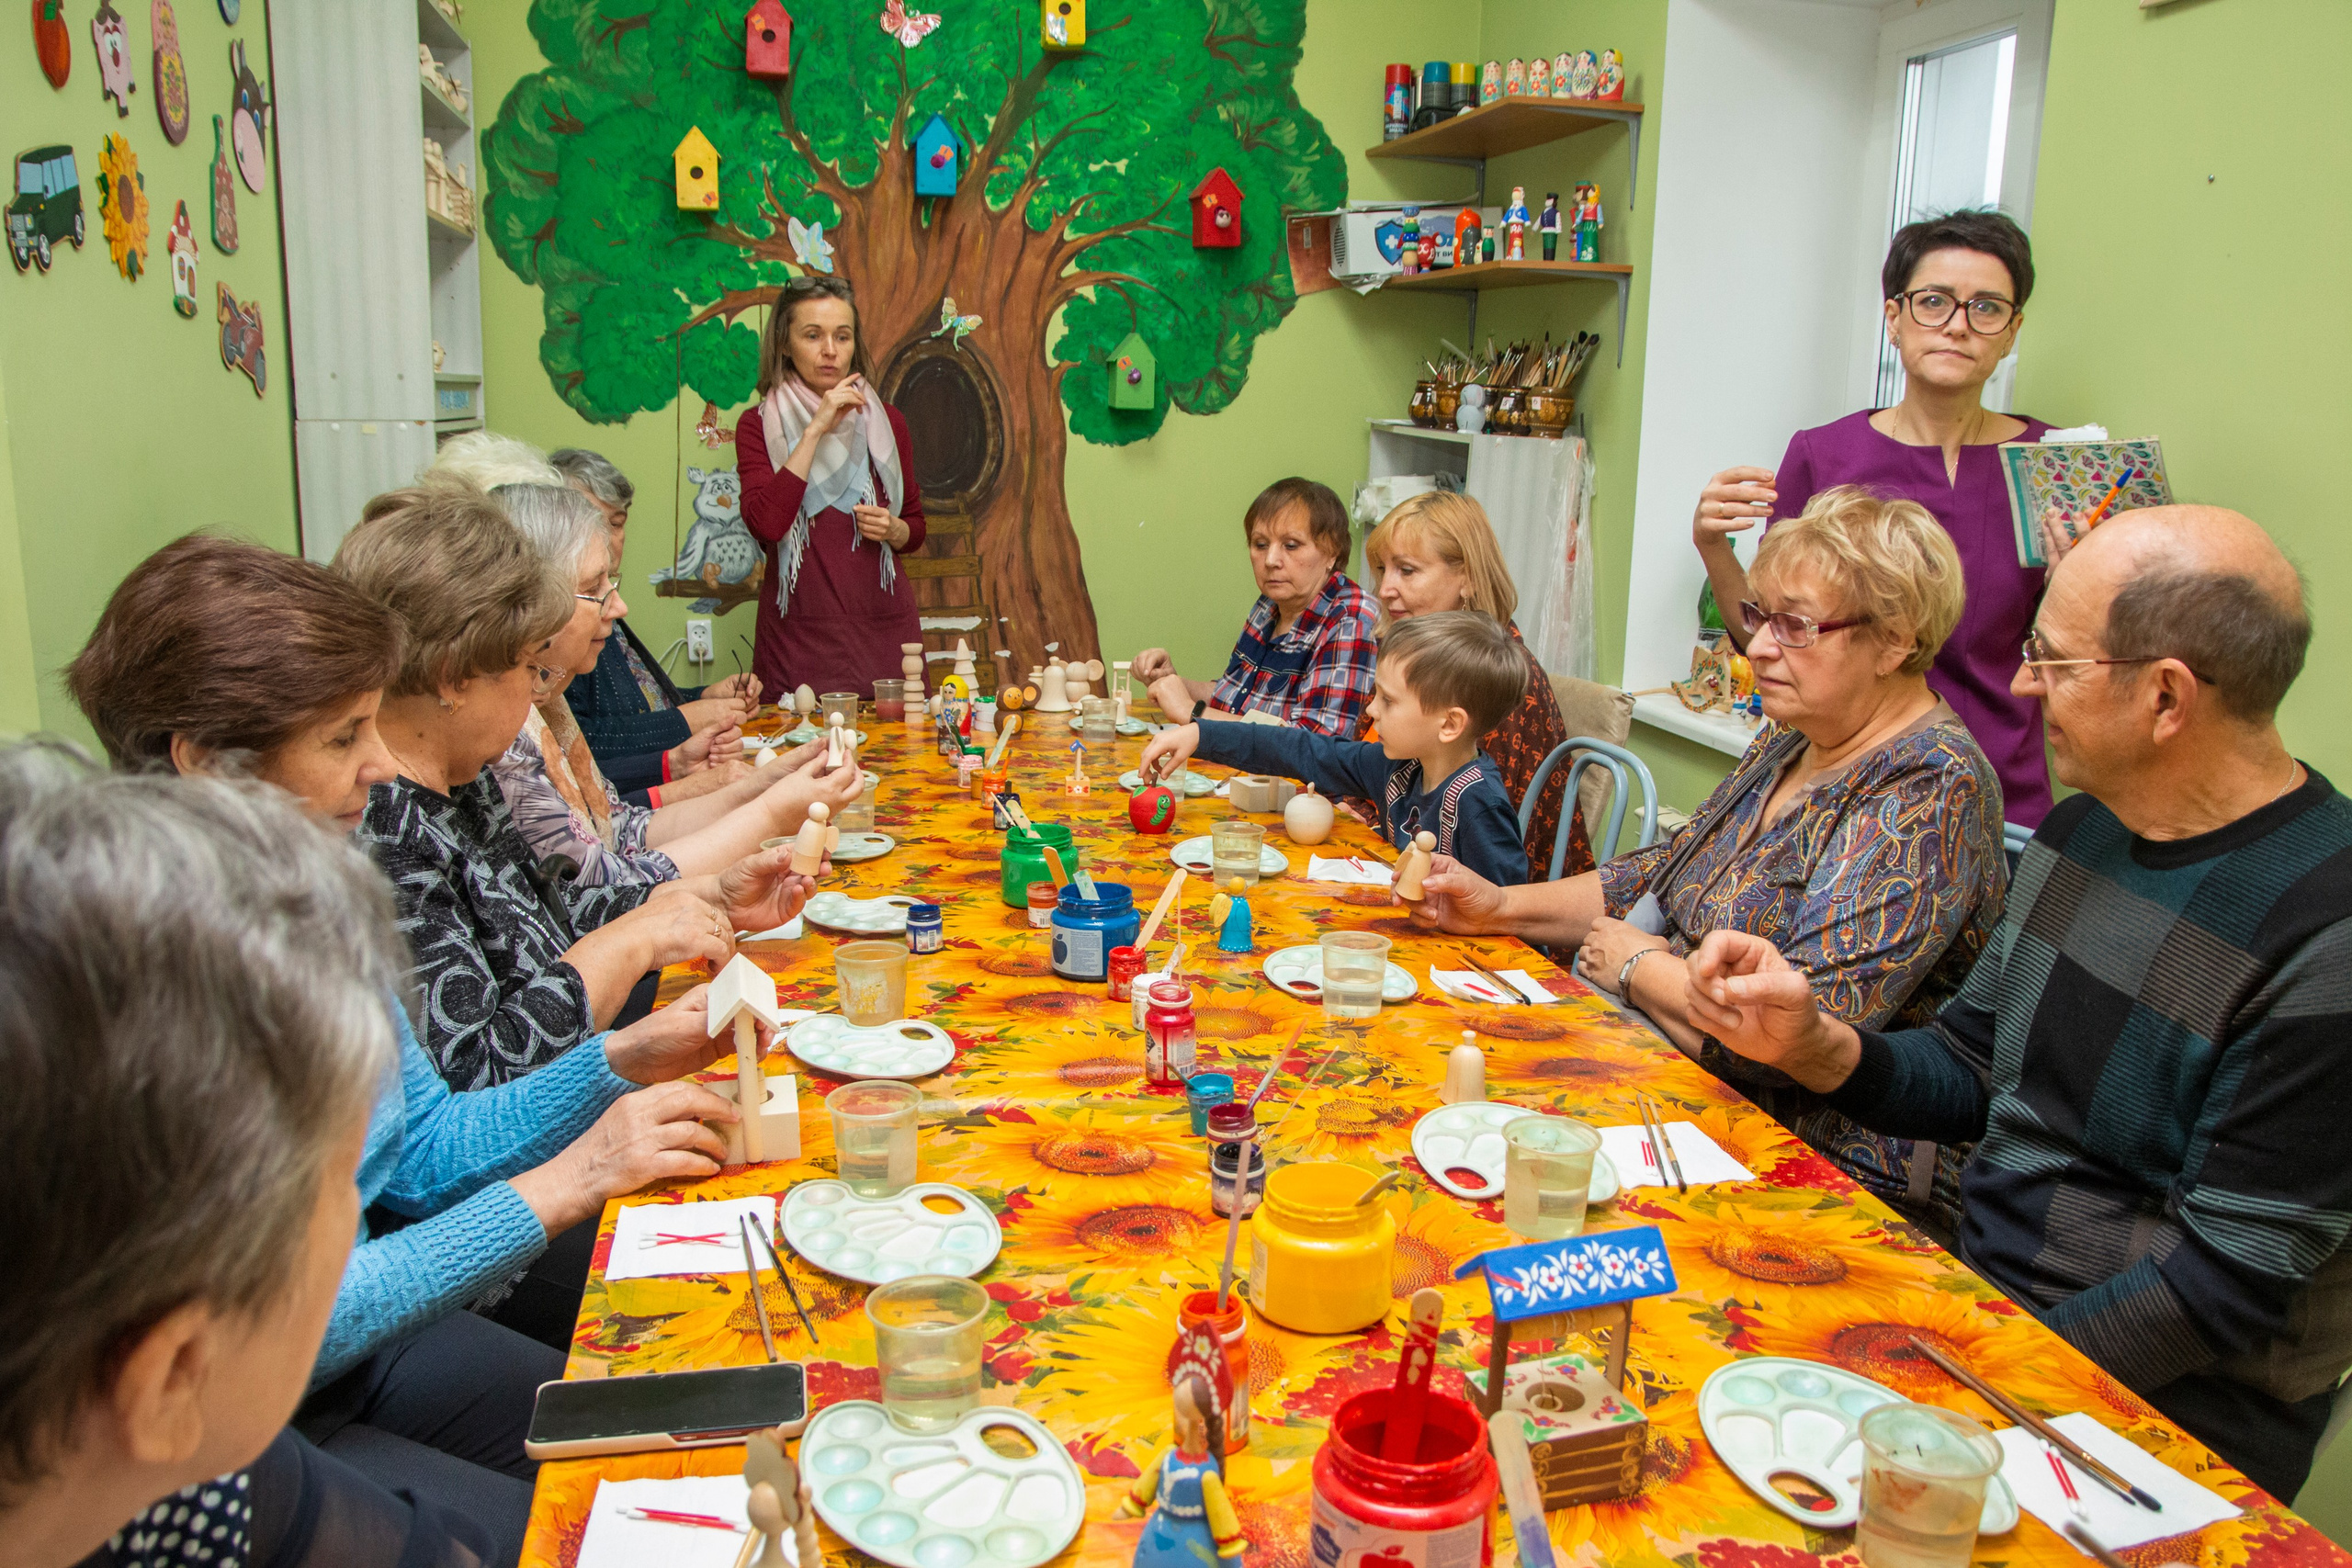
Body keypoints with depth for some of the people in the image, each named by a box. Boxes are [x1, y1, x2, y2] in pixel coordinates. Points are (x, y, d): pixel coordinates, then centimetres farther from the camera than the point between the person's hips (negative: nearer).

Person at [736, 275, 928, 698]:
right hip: (799, 634, -2)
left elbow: (916, 530, 20)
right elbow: (766, 524, -16)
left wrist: (893, 529, -4)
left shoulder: (886, 421, 11)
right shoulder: (759, 424, 2)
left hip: (883, 628, 3)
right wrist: (816, 430, -14)